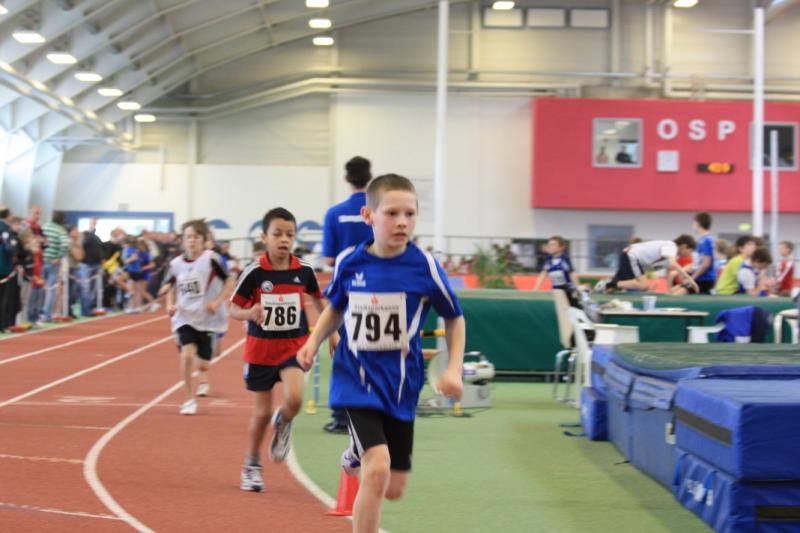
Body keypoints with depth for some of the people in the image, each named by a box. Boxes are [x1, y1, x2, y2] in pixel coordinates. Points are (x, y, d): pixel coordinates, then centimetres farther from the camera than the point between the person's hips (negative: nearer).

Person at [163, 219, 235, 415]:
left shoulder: (210, 259, -11)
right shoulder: (176, 264, -2)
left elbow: (230, 281, -6)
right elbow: (171, 287, 15)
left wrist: (217, 302, -16)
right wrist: (170, 305, -2)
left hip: (205, 319, -1)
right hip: (183, 318, 1)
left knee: (202, 364, 4)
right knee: (187, 354, -22)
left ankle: (203, 380, 44)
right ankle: (189, 399, -8)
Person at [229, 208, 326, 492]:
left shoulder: (304, 270, -6)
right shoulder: (254, 272, -12)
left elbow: (317, 299, 13)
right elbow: (234, 309, -7)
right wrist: (250, 313, -28)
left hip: (294, 345, 1)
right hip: (261, 347, -1)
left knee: (294, 399, -24)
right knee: (262, 411, 7)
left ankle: (282, 426, 13)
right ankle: (252, 465, 29)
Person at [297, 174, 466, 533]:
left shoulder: (425, 267, -10)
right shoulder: (349, 262, -7)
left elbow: (454, 318, 4)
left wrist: (454, 370, -5)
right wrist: (314, 341, -1)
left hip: (401, 385, 2)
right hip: (357, 381, -2)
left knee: (394, 488, 11)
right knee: (378, 470, -21)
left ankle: (358, 453, 44)